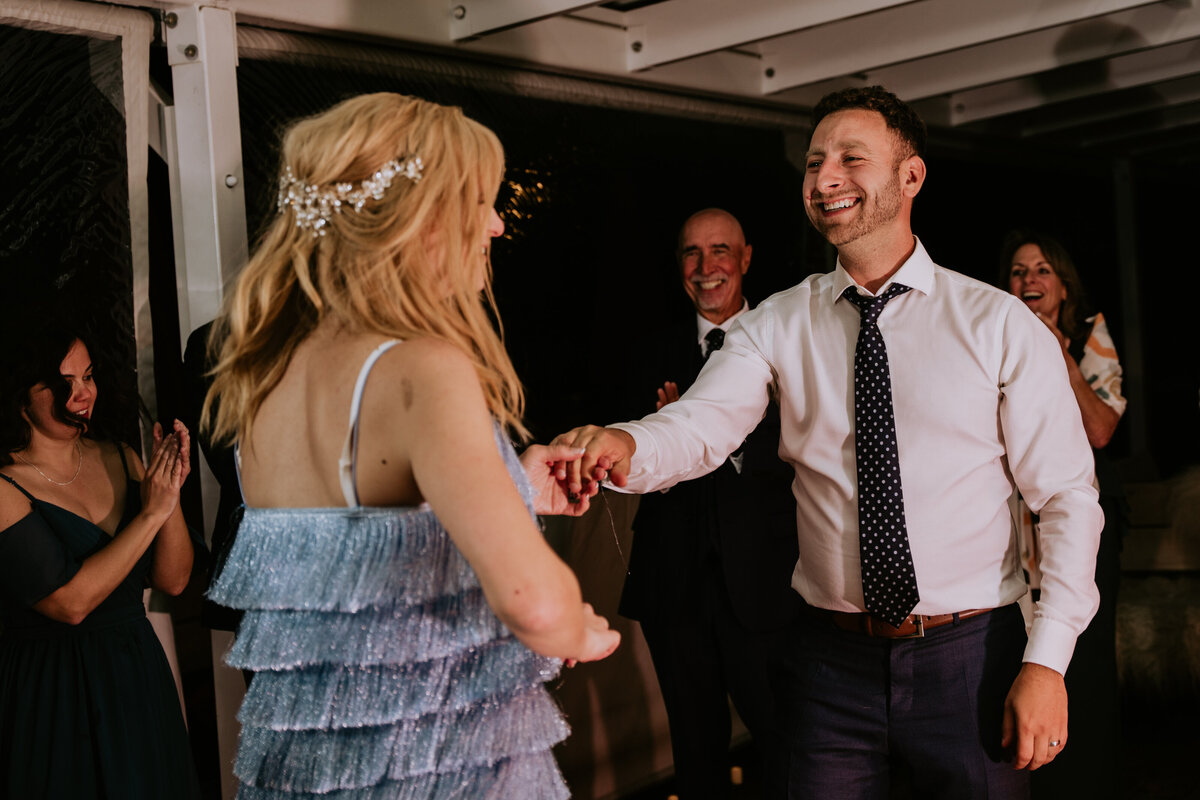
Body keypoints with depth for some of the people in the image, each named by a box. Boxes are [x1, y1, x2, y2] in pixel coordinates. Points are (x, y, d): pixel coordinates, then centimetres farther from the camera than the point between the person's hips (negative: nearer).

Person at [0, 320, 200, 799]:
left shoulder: (117, 458, 3)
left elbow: (173, 580, 1)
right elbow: (70, 602, -23)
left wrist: (170, 492, -14)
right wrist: (152, 512, -20)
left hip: (140, 675, 6)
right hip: (53, 693, -6)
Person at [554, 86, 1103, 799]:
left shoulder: (1000, 325, -3)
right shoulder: (778, 324, 2)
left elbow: (1068, 496, -4)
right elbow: (700, 426, -12)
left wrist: (1046, 661, -11)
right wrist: (623, 446, -35)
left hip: (969, 658, -1)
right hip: (833, 655, 1)